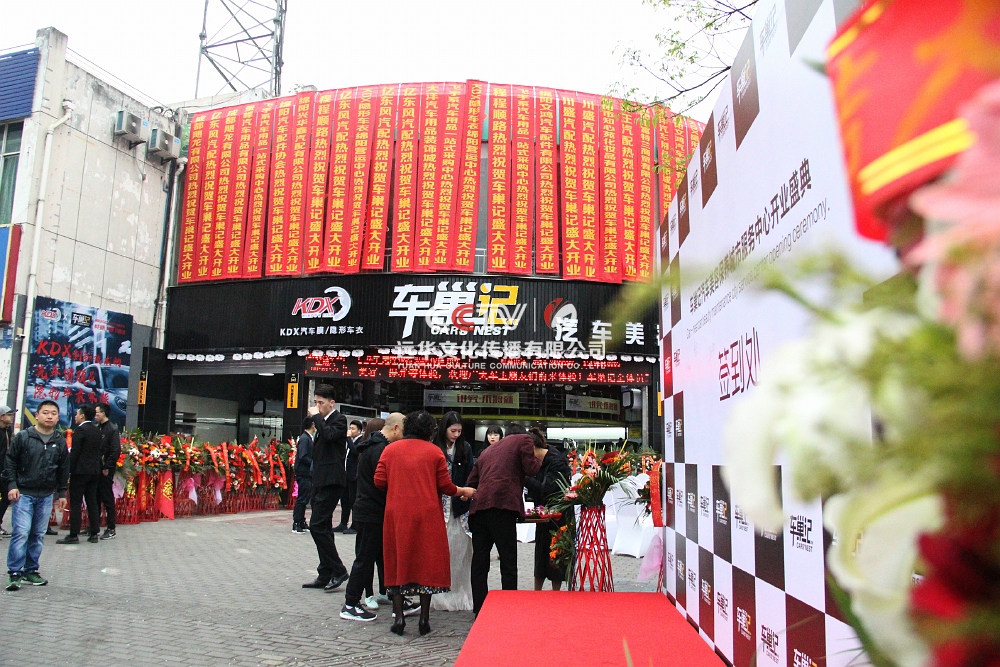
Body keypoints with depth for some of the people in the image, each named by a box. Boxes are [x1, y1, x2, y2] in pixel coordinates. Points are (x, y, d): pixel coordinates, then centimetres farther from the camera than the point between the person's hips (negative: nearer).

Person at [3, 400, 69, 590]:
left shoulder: (60, 442, 6)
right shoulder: (22, 437, -4)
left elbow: (64, 470, 13)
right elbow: (10, 463, -2)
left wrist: (62, 493, 11)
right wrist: (11, 485, -10)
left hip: (46, 496, 4)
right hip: (23, 494, -3)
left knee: (38, 535, 8)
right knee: (21, 533, -9)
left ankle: (30, 570, 18)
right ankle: (15, 573, 0)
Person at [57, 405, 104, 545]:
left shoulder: (80, 430, -11)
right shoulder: (97, 431, 11)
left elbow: (75, 452, -16)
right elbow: (101, 450, 12)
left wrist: (69, 470, -12)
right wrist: (97, 467, 17)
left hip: (80, 471, -7)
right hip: (94, 471, 7)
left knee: (75, 503, -2)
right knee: (92, 502, 10)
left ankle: (73, 535, -1)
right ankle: (94, 534, 12)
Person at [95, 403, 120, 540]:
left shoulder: (112, 429, -10)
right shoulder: (98, 428, 13)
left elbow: (116, 451, -16)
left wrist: (107, 467, -18)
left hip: (106, 470, -7)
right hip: (97, 469, 7)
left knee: (107, 498, -2)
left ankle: (111, 529, 5)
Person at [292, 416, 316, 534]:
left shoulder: (309, 438, 16)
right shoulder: (304, 439, -13)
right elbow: (303, 457, -21)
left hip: (308, 474, 10)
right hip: (303, 474, -10)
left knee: (304, 499, 14)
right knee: (302, 499, -6)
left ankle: (301, 523, 21)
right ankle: (296, 524, -1)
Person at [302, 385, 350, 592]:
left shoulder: (339, 420, -7)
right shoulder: (323, 421, 19)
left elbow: (329, 434, -29)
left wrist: (316, 416, -15)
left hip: (331, 481, -10)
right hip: (321, 481, 10)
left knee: (317, 525, -14)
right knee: (322, 528, 11)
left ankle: (338, 570, -6)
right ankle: (325, 576, 17)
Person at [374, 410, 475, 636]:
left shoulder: (390, 450, 4)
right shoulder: (435, 451, -1)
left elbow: (379, 481, 1)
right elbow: (446, 486, -2)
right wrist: (464, 492, 16)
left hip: (397, 515, 2)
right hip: (427, 516, -2)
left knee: (398, 562, 10)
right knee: (427, 563, 7)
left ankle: (398, 617, 8)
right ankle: (424, 619, 9)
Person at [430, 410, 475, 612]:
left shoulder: (465, 448, 5)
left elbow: (470, 476, 4)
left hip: (460, 507, 2)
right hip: (438, 506, -2)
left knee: (459, 550, 3)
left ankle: (460, 594, 12)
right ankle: (441, 594, 11)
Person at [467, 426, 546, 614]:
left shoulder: (489, 450, 29)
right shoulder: (525, 440, 11)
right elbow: (531, 470, 5)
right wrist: (540, 457, 22)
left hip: (479, 507, 6)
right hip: (502, 504, -6)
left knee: (479, 562, 10)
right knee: (508, 563, 1)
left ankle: (479, 611, 13)